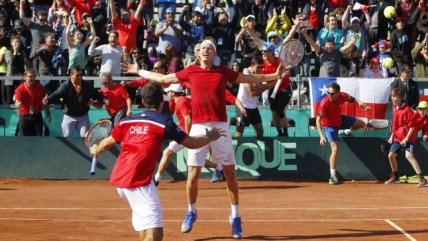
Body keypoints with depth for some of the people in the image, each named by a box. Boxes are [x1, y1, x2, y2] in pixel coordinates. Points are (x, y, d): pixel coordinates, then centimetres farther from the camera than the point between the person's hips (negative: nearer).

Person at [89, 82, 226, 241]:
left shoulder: (127, 121, 12)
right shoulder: (163, 122, -3)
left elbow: (108, 143, 20)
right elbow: (191, 143, 4)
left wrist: (96, 151, 43)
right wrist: (210, 137, 23)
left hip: (118, 179, 8)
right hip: (139, 181, -8)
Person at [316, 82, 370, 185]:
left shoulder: (343, 96, -21)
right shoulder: (324, 103, -35)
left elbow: (353, 100, -2)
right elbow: (318, 120, -33)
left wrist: (360, 103, -27)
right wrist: (321, 136, -43)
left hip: (340, 119, 6)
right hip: (329, 125, -6)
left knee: (361, 124, 9)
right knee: (335, 149, -17)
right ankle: (332, 176, -12)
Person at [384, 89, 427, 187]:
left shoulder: (407, 109, -17)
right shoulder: (394, 108, 8)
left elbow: (412, 125, -17)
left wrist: (407, 138, -21)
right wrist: (392, 136, 15)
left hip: (408, 137, -9)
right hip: (397, 137, 9)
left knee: (409, 155, -24)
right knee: (391, 155, 12)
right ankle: (395, 177, 34)